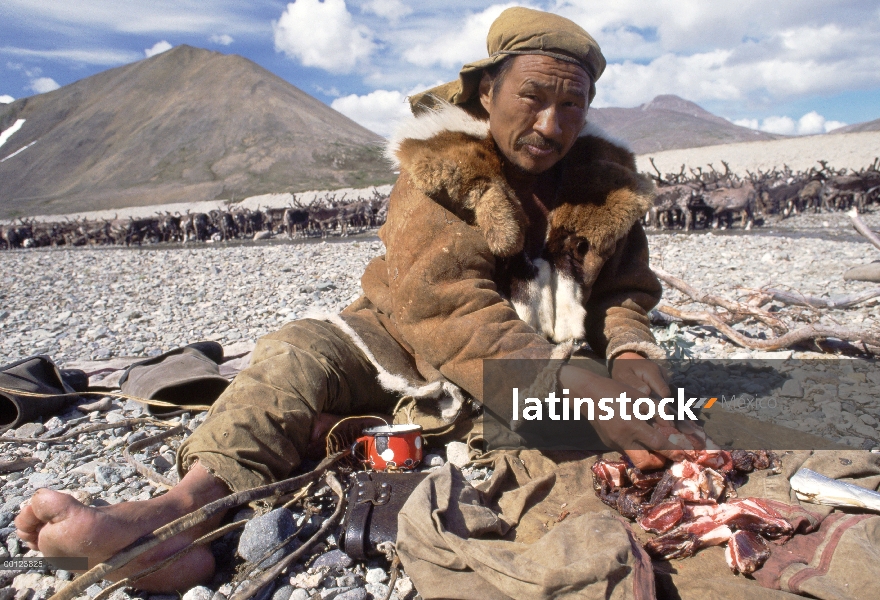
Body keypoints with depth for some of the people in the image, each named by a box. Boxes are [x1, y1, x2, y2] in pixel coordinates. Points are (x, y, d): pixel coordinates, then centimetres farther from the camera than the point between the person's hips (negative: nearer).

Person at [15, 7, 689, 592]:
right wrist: (577, 388, -39)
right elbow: (450, 309, -28)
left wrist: (632, 356, -20)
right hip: (417, 344, -1)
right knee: (304, 349, -25)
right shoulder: (438, 173, -14)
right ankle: (189, 501, -48)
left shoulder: (607, 184, -2)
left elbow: (626, 291, 5)